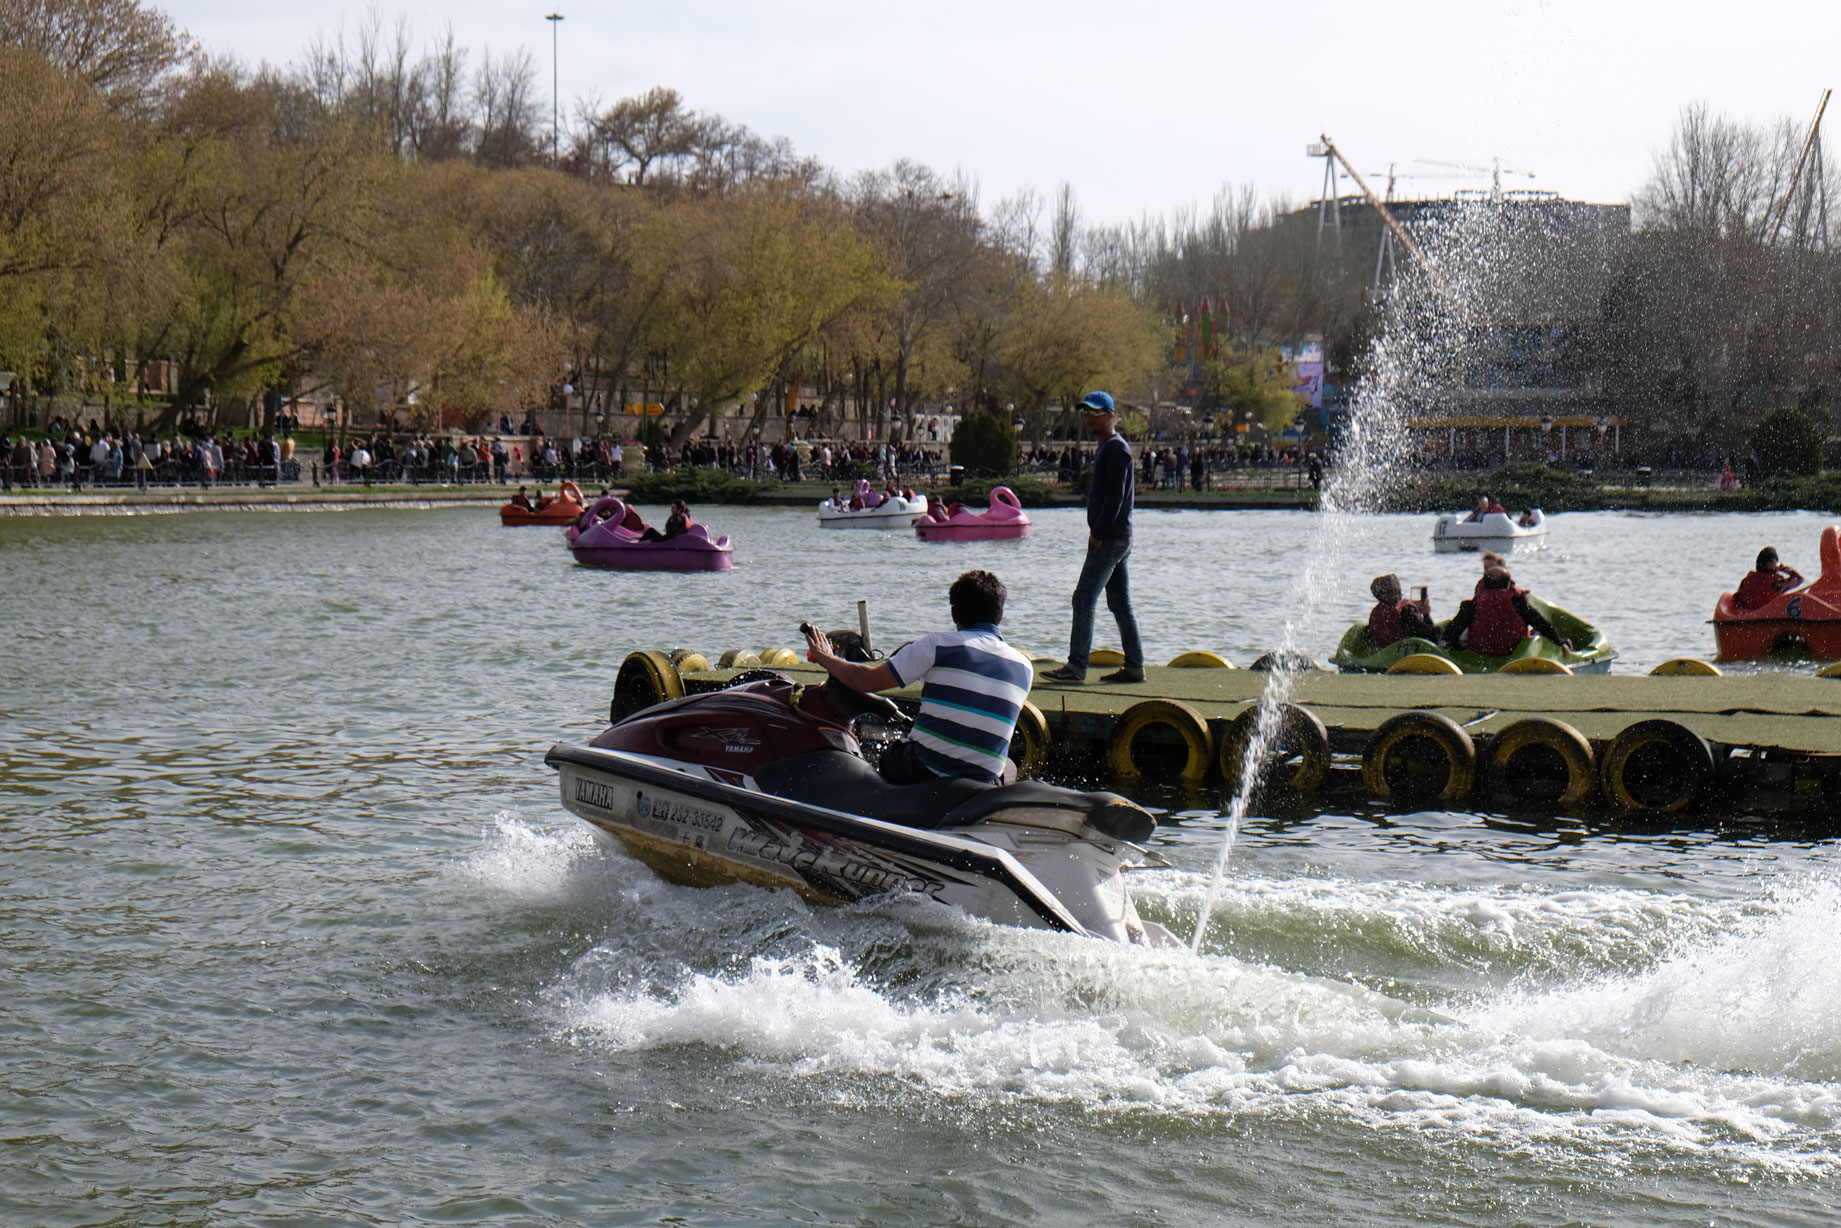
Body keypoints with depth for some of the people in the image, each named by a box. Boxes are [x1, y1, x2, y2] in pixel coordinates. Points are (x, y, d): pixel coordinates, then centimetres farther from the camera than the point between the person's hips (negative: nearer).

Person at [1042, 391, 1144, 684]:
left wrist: (1097, 534, -19)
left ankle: (1076, 667, -13)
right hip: (1116, 538, 10)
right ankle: (1134, 667, 14)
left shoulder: (1116, 448, -13)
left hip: (1110, 539, -10)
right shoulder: (1107, 448, 19)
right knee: (1120, 604, 11)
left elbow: (1115, 496, -20)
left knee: (1084, 600, -12)